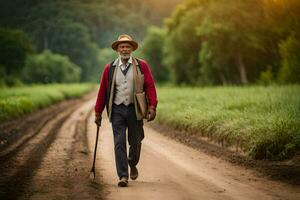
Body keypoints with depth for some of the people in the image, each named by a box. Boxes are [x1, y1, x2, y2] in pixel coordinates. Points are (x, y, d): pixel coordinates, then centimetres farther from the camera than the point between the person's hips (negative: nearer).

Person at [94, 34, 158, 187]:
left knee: (135, 142, 9)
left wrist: (152, 107, -11)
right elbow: (102, 91, 8)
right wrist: (98, 112, 7)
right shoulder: (109, 68, 5)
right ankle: (123, 176, -3)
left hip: (134, 109, 0)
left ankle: (133, 165, 38)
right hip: (117, 110, 0)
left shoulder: (141, 66, 2)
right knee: (119, 143, -6)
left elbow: (150, 87, -1)